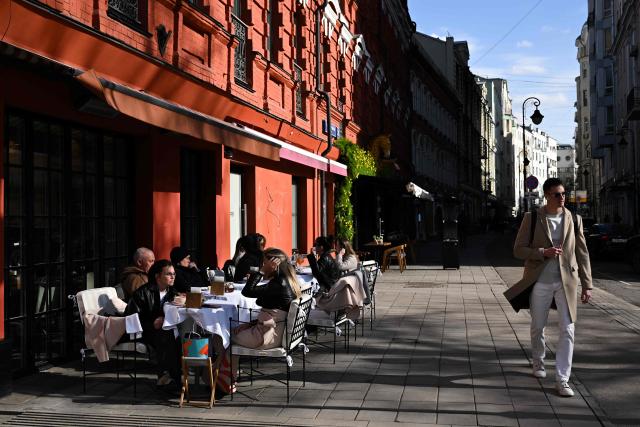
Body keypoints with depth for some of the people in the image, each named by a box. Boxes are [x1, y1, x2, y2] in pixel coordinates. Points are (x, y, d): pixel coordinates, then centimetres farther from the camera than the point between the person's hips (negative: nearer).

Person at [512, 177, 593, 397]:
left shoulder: (574, 220, 2)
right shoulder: (532, 219, -4)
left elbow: (582, 253, 5)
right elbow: (518, 249, -3)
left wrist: (587, 284, 2)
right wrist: (543, 252, -18)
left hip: (566, 282, 1)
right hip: (540, 282, -1)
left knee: (568, 330, -5)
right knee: (537, 327, 13)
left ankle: (562, 379, 1)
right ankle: (538, 362, 40)